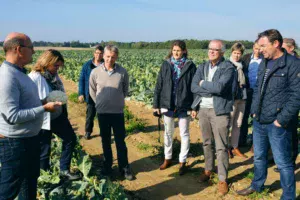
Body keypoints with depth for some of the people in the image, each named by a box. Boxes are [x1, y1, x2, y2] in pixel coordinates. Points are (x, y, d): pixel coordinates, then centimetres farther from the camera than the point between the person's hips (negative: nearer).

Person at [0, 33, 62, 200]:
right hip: (15, 143, -10)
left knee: (30, 179, 26)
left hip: (29, 138, 10)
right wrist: (44, 108, -24)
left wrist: (43, 102, 6)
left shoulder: (18, 72, 7)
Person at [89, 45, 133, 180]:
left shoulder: (122, 72, -10)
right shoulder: (95, 72, -8)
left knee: (120, 141, 8)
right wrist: (100, 103, 10)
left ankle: (124, 168, 22)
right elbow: (92, 90, 8)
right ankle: (107, 166, 30)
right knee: (105, 141, 15)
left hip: (118, 112, -1)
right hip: (102, 112, 1)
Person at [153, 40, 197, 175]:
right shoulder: (166, 65, 2)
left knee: (184, 134, 7)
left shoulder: (190, 66, -3)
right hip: (167, 104, 2)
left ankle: (182, 161, 19)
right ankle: (167, 158, 31)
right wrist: (156, 104, 1)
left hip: (184, 105, -2)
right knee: (168, 132, 15)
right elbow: (159, 85, 3)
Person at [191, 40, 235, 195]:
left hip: (220, 111, -5)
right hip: (203, 109, 5)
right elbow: (193, 87, -4)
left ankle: (223, 179, 14)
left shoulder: (228, 67, -9)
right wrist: (212, 90, -15)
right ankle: (208, 170, 35)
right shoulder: (202, 67, 8)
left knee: (221, 147, 1)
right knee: (206, 143, 18)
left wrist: (203, 84, -9)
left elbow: (220, 87, -25)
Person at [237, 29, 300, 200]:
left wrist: (281, 120, -16)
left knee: (283, 163, 3)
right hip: (259, 121, 7)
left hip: (277, 124, -7)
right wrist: (254, 110, 10)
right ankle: (257, 186, 40)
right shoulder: (264, 63, 10)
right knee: (259, 157, 21)